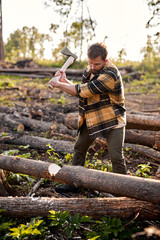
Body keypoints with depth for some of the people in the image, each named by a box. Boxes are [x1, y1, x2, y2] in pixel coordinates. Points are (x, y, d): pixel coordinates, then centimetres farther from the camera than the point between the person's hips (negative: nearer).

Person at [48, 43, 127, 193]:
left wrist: (58, 84, -18)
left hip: (112, 120, -8)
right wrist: (65, 81, -4)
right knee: (79, 148, 13)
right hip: (92, 119, 8)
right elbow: (81, 91, 11)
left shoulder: (110, 74, -26)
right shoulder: (89, 70, 3)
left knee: (116, 157, -9)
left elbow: (84, 91, -27)